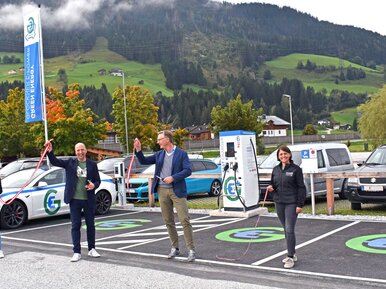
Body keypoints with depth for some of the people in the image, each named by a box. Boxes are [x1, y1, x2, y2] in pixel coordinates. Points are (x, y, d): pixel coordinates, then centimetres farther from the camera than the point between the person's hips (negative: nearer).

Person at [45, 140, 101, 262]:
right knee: (75, 226, 2)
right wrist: (50, 151, -19)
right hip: (75, 199, 0)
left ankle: (92, 249, 25)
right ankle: (76, 252, 9)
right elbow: (55, 162, -2)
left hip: (88, 199, 1)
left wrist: (94, 185, -16)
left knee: (90, 225, 11)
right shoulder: (70, 162, 3)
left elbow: (98, 180, 6)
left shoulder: (92, 164, 3)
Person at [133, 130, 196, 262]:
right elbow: (143, 161, 14)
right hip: (162, 191, 5)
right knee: (168, 221, 10)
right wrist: (138, 150, -1)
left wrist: (173, 178, -19)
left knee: (185, 220, -8)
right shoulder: (159, 154, 11)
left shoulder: (181, 153, -3)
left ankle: (191, 250, -2)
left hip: (177, 190, -5)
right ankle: (175, 248, 21)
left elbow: (188, 170, -10)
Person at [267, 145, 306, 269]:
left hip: (291, 203, -6)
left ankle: (290, 258, -3)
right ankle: (292, 254, 24)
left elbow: (301, 187, -6)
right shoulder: (276, 169, 10)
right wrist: (271, 188, -6)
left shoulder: (296, 169, -6)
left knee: (289, 230, -9)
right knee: (286, 230, 12)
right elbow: (274, 184, 19)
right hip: (279, 202, 6)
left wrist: (300, 204, -12)